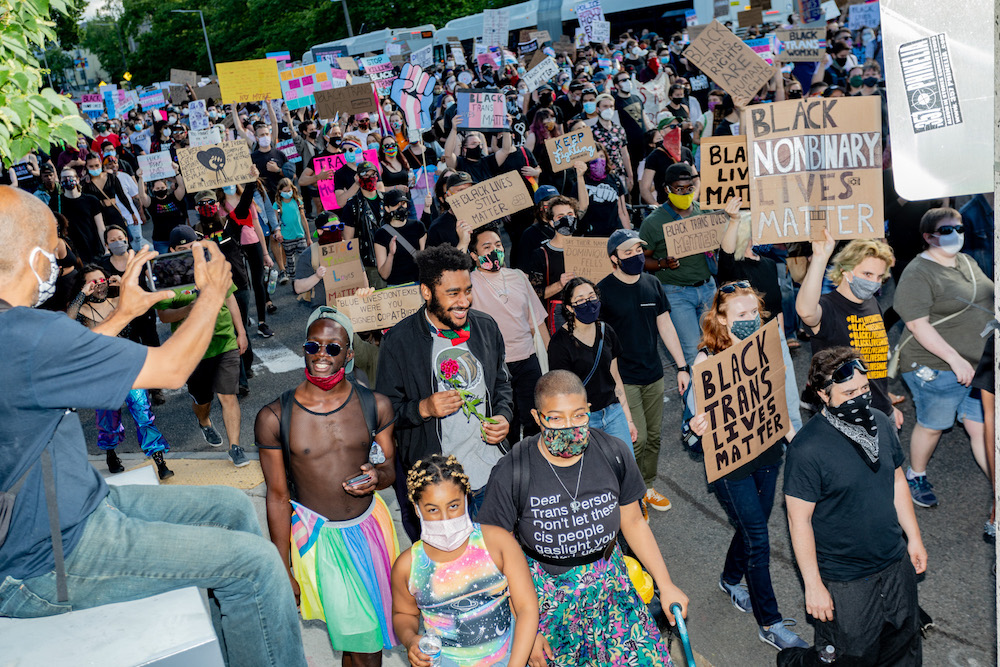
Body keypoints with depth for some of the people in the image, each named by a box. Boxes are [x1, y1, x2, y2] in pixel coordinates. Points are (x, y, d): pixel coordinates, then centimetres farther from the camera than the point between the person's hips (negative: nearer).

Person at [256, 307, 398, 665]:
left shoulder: (375, 405, -5)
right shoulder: (274, 418, -11)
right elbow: (278, 496, -5)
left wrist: (377, 477, -19)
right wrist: (283, 571, -1)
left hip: (370, 524, 3)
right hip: (317, 536, -2)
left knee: (374, 630, 14)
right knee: (358, 637, 1)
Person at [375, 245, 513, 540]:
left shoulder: (486, 327, 2)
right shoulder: (399, 341, -12)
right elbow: (385, 411, -6)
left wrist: (503, 416, -2)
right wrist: (424, 408, -23)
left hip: (491, 475, 4)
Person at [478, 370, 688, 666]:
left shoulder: (614, 454, -10)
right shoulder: (510, 475, -20)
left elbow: (633, 522, 4)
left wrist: (666, 585, 5)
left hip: (608, 584, 3)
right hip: (544, 591, -2)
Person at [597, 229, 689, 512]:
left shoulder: (652, 284, 5)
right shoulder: (603, 290, -11)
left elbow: (665, 325, 11)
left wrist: (682, 366, 10)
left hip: (653, 374, 5)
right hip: (623, 378, -5)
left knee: (654, 435, 12)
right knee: (636, 437, -6)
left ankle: (647, 486, 31)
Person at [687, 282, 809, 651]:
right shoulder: (707, 358, -17)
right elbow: (704, 412, -14)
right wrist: (698, 427, -35)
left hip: (767, 452, 6)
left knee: (753, 525, 21)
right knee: (757, 540, 2)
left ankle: (731, 579, 49)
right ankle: (770, 623, 18)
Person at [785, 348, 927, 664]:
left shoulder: (881, 423, -4)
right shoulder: (806, 448, -25)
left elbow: (897, 481, 11)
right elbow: (799, 520, -20)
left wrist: (914, 537, 14)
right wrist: (813, 586, -16)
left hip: (898, 566, 6)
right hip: (844, 581, -6)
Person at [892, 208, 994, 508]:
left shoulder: (967, 262, 11)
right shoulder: (918, 274, -15)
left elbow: (984, 303, 23)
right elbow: (917, 324, -21)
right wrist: (954, 359, -23)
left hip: (977, 363, 7)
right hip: (936, 366, -7)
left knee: (982, 426, 7)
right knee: (932, 426, 8)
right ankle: (916, 475, 30)